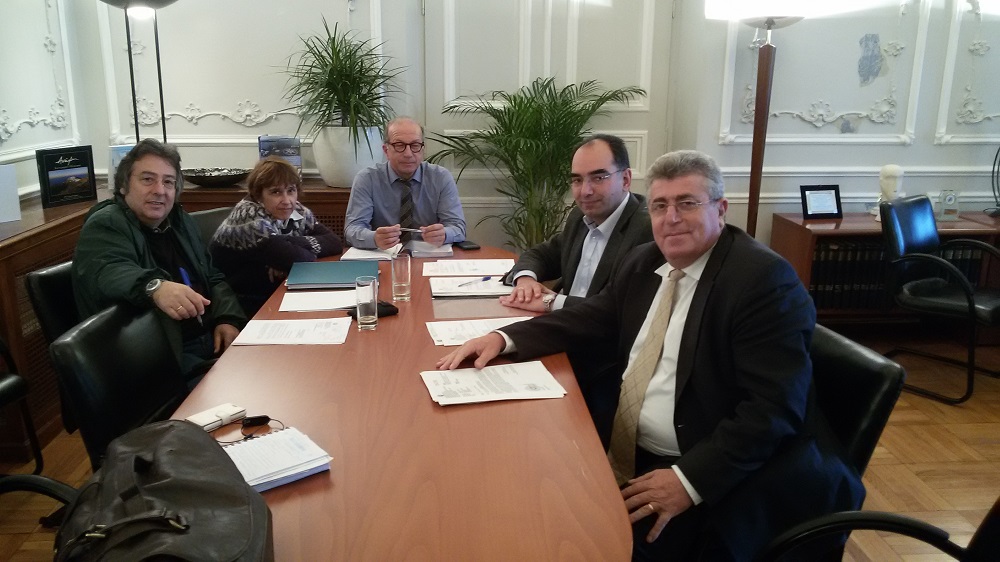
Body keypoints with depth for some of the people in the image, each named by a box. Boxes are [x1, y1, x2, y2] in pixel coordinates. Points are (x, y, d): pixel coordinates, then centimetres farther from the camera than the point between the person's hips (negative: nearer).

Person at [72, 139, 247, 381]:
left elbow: (213, 278, 22)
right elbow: (108, 274, -27)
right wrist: (155, 287, -49)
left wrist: (228, 319, 1)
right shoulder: (105, 226, -6)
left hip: (212, 337, 8)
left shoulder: (180, 220, 17)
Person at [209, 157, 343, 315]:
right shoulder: (248, 218, -18)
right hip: (250, 309, -7)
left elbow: (335, 242, -7)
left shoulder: (298, 212, 2)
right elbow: (293, 259, -29)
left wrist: (292, 244, -18)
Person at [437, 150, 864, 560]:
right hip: (626, 456, 7)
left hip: (715, 476, -7)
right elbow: (590, 319, 16)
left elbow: (774, 407, -20)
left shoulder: (765, 279, -15)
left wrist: (690, 480, -27)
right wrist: (504, 337, 0)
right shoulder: (644, 263, 8)